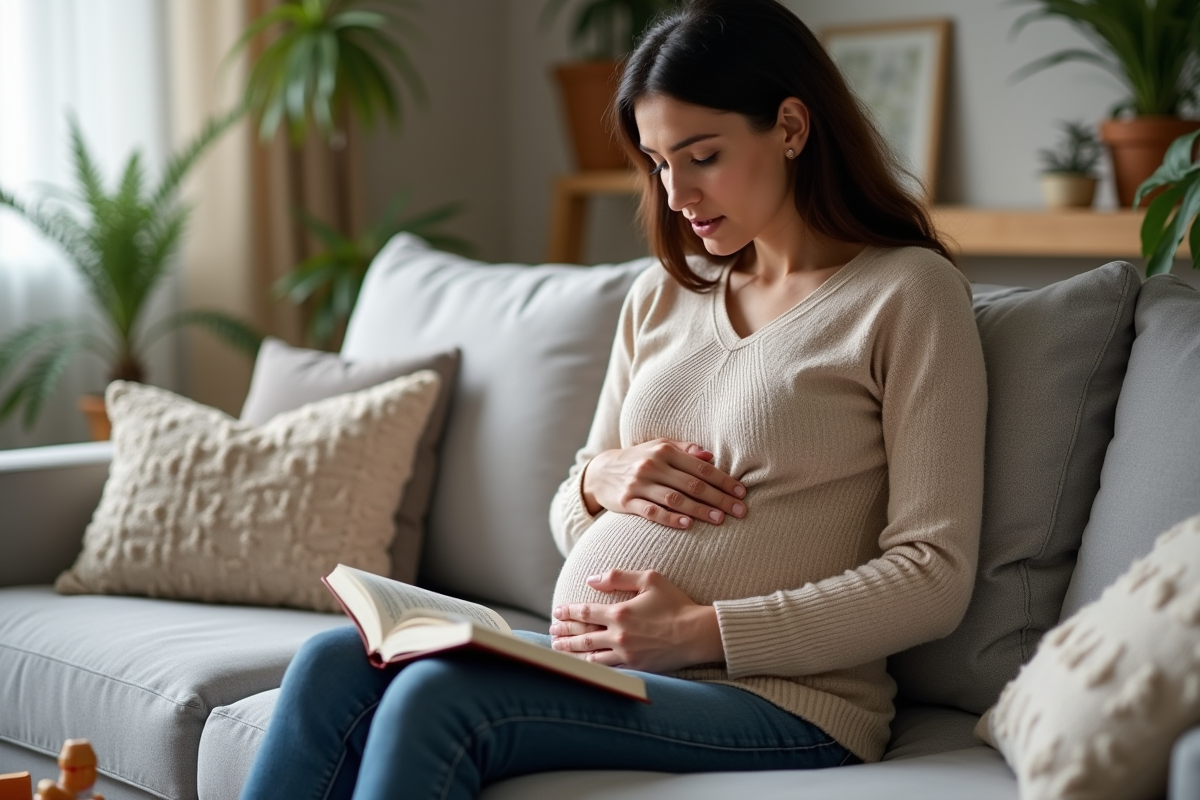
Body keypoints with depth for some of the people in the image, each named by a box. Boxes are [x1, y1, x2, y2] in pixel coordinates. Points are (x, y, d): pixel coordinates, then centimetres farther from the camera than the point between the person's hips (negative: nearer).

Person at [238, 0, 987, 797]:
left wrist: (702, 630, -17)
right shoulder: (662, 297, 18)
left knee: (437, 699, -28)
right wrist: (599, 481, -3)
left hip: (778, 700, -6)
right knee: (335, 665, -18)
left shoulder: (908, 292, -2)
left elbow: (935, 576, -10)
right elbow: (570, 523, 23)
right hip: (593, 663, 7)